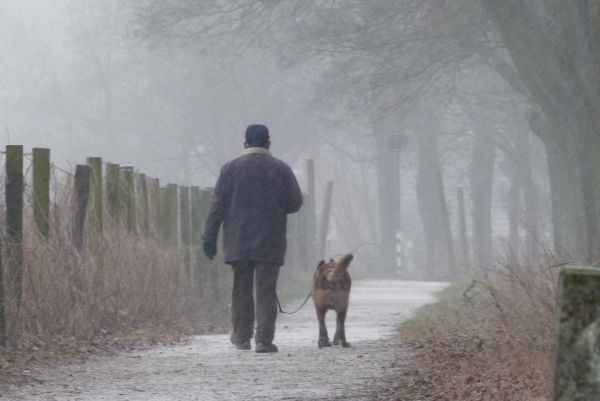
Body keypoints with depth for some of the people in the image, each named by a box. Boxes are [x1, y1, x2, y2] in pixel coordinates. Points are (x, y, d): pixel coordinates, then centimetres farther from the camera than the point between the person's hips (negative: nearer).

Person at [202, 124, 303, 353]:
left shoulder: (231, 169, 0)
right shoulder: (281, 169, 0)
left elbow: (217, 206, -2)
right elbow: (295, 203, 1)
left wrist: (209, 238, 0)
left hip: (238, 242, 1)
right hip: (270, 244, -1)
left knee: (241, 290, 12)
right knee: (266, 291, -1)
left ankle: (242, 337, 19)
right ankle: (264, 340, -8)